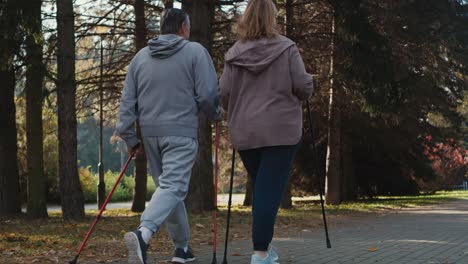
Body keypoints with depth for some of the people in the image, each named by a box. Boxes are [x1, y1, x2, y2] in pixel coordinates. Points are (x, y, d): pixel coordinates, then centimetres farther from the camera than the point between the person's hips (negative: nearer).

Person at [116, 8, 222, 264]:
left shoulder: (140, 56, 12)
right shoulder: (195, 52, -1)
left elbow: (127, 100, 9)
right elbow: (207, 94, -7)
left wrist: (129, 137, 12)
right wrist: (216, 114, 13)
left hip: (150, 133, 5)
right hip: (181, 133, -5)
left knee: (167, 186, 16)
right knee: (173, 187, -11)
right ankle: (143, 232, -34)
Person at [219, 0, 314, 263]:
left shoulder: (234, 53, 3)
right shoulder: (286, 48, -3)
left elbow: (224, 94, 1)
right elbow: (303, 87, -6)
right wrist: (310, 84, 17)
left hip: (245, 132, 3)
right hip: (281, 130, -3)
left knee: (261, 188, 17)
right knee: (270, 190, -3)